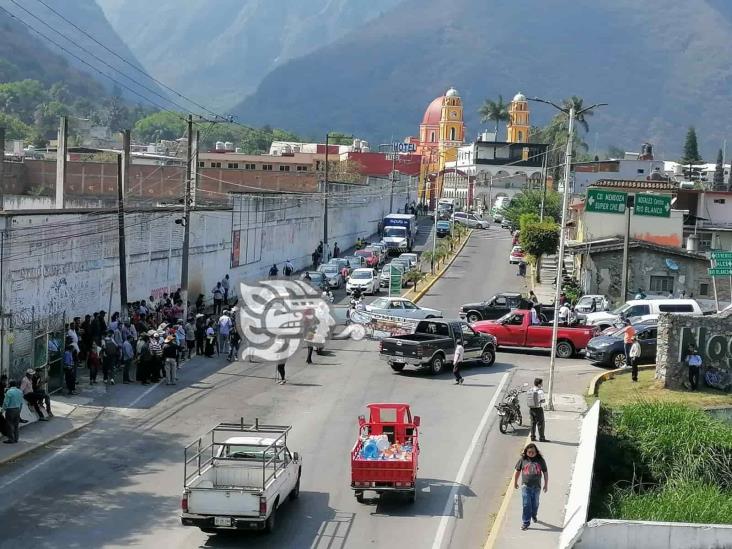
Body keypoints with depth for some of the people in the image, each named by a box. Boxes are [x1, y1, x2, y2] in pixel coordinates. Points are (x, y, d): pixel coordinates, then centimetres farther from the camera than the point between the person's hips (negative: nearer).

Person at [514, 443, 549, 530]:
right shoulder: (522, 460, -5)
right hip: (526, 486, -2)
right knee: (526, 504, -6)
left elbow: (545, 472, 5)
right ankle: (525, 522, 0)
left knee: (535, 503, 17)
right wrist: (515, 482, 13)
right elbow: (517, 471, 7)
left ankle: (533, 515, 45)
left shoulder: (540, 460, -3)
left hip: (536, 486, 2)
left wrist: (546, 484, 7)